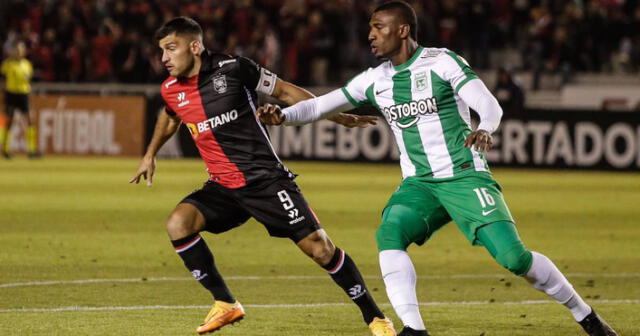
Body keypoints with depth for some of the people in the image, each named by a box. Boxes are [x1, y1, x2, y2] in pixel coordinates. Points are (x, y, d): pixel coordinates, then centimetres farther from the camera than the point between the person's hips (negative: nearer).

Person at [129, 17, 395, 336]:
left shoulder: (232, 68, -11)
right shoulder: (171, 90, 4)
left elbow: (285, 91, -1)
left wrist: (339, 117, 2)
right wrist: (150, 154, 36)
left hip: (265, 178, -5)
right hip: (222, 187, 5)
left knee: (318, 247, -10)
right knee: (178, 224, -20)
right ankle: (225, 304, -7)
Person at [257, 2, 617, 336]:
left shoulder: (442, 62, -8)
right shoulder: (375, 80, 8)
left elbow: (489, 105, -16)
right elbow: (321, 106, 10)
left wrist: (484, 129, -39)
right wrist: (283, 115, -9)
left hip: (465, 177, -5)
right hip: (419, 185, 5)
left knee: (513, 255, -16)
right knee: (389, 234, -25)